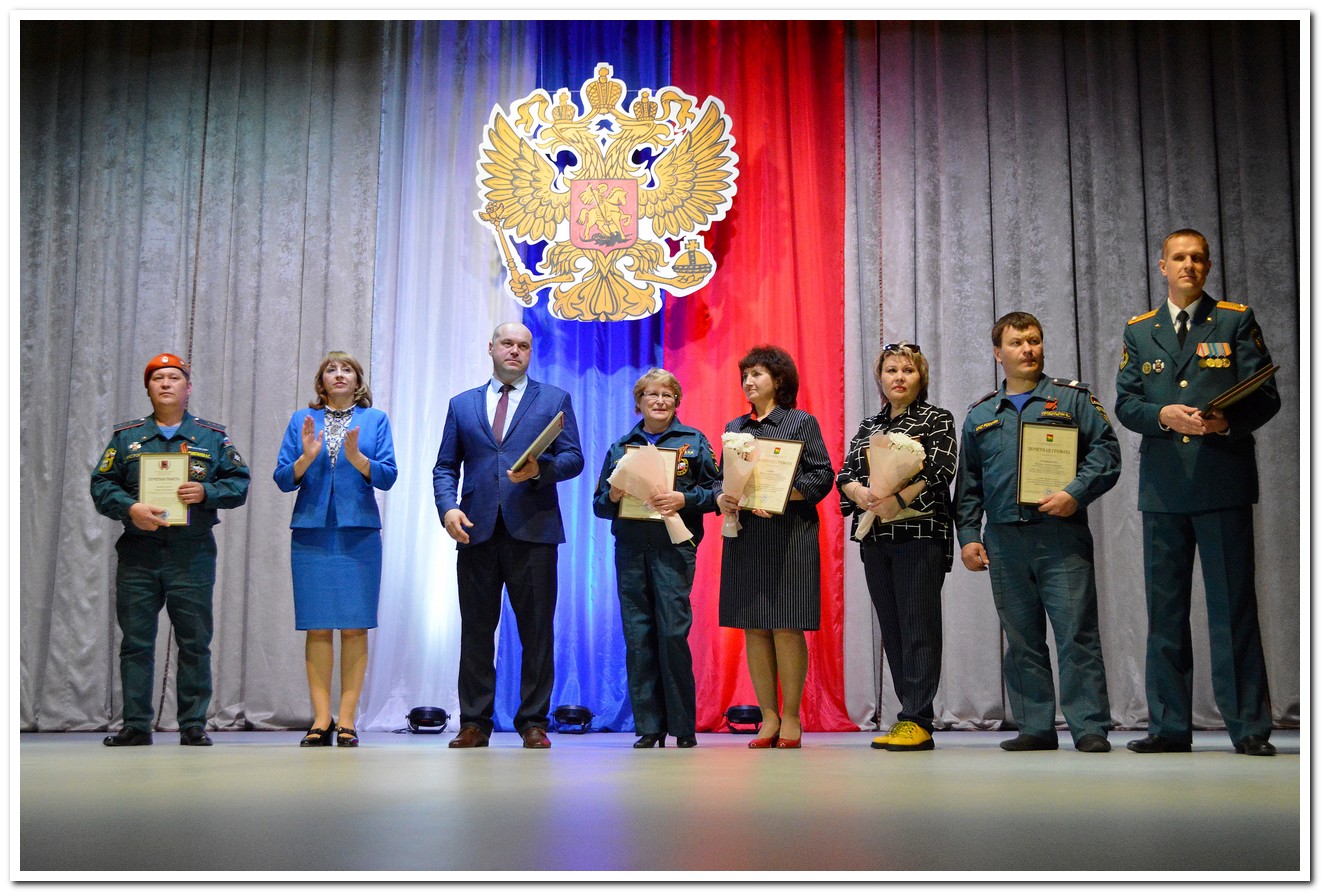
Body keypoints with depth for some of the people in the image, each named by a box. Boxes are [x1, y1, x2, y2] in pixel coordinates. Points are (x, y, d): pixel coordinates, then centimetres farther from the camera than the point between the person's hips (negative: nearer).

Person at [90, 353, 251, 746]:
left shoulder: (213, 436, 10)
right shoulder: (126, 436, 12)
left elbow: (238, 482, 6)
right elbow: (102, 485, 7)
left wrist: (206, 492, -13)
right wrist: (130, 508, -11)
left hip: (193, 555, -1)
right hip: (138, 554, 1)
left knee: (194, 642, 1)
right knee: (136, 642, 3)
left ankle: (193, 724, 8)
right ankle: (136, 725, 10)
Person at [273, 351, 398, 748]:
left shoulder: (375, 420, 8)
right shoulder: (302, 420, 11)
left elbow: (387, 476, -1)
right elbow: (283, 479, 5)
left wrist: (356, 458, -18)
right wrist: (307, 457, -13)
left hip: (359, 533, -1)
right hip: (311, 533, 1)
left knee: (354, 627, -2)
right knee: (317, 628, 0)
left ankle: (347, 720, 3)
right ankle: (321, 720, 5)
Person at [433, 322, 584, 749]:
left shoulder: (555, 400, 12)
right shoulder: (462, 404, 17)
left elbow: (573, 458, 4)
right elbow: (445, 467, 13)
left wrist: (540, 468, -16)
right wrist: (447, 507, -5)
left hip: (533, 531, -2)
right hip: (477, 531, 2)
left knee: (537, 631, -1)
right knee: (476, 630, 4)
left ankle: (534, 723, 7)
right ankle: (474, 724, 11)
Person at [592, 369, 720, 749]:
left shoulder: (693, 441, 10)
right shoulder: (620, 446, 16)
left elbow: (716, 489, 3)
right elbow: (599, 504, 16)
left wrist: (684, 500, -13)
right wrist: (612, 497, -5)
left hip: (674, 547, -3)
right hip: (630, 549, 3)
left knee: (672, 632, -10)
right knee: (637, 635, 0)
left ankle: (683, 726, 1)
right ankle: (648, 726, 6)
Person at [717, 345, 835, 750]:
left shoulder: (801, 422, 3)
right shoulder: (734, 428, 18)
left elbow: (822, 475, -4)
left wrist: (781, 498, -17)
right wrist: (722, 499, -5)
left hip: (789, 537, -5)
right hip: (744, 537, 5)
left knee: (787, 626, -5)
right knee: (753, 628, 3)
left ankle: (791, 718, 4)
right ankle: (768, 718, 10)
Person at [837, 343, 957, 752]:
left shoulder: (937, 420, 4)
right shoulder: (867, 426, 18)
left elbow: (940, 469, -11)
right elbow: (845, 473, 10)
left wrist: (897, 500, -23)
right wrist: (860, 492, -13)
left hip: (921, 531, -6)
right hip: (875, 536, 6)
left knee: (918, 627, -9)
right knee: (891, 628, 5)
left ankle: (917, 721, -8)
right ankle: (911, 715, 11)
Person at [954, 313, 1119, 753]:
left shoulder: (1073, 398, 7)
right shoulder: (980, 414, 16)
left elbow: (1106, 450, 0)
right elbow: (968, 482, 18)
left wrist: (1076, 494, -14)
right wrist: (968, 535, 8)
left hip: (1062, 538, -3)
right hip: (1004, 540, 3)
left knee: (1076, 633, -6)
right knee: (1021, 639, 7)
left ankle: (1090, 728, -1)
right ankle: (1035, 727, 14)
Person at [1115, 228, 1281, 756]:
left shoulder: (1236, 321, 7)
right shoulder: (1139, 331, 15)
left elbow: (1266, 396, 2)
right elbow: (1125, 404, 8)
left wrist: (1228, 421, -17)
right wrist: (1164, 415, -12)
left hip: (1223, 480, -3)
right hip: (1163, 486, 3)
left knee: (1233, 606, -3)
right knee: (1165, 609, 5)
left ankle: (1249, 728, 2)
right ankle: (1169, 728, 11)